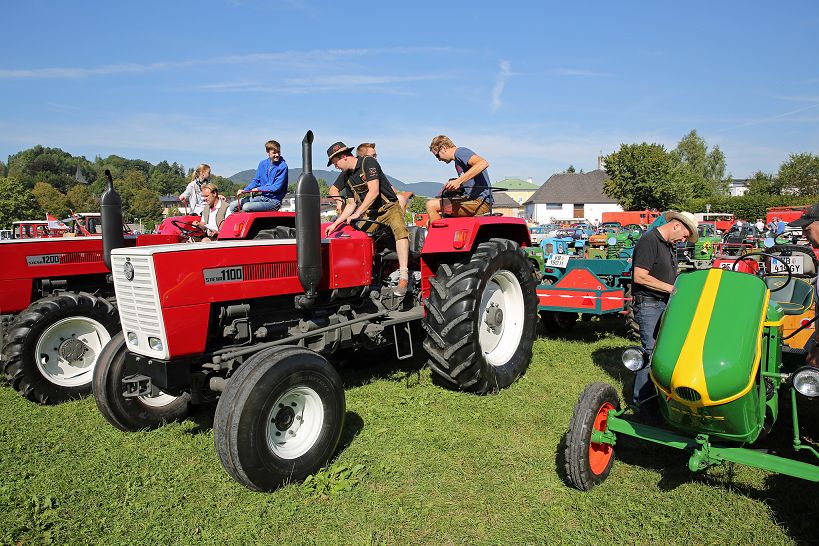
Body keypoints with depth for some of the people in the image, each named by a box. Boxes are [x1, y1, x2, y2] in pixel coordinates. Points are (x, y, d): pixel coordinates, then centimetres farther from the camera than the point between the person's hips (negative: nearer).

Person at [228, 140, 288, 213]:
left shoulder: (282, 166, -11)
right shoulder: (263, 163, 9)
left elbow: (276, 187, -15)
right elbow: (256, 180, 12)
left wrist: (258, 189, -9)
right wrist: (244, 190, -5)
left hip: (273, 201, -7)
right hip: (261, 196, 7)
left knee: (246, 207, -26)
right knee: (233, 205, 0)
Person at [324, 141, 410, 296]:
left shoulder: (368, 162, -11)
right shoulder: (346, 176, 12)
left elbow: (374, 191, -21)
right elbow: (351, 205, 14)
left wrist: (357, 214, -22)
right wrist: (335, 224, 5)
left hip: (389, 208, -7)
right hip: (369, 213, 7)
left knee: (400, 230, -35)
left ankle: (403, 277, -43)